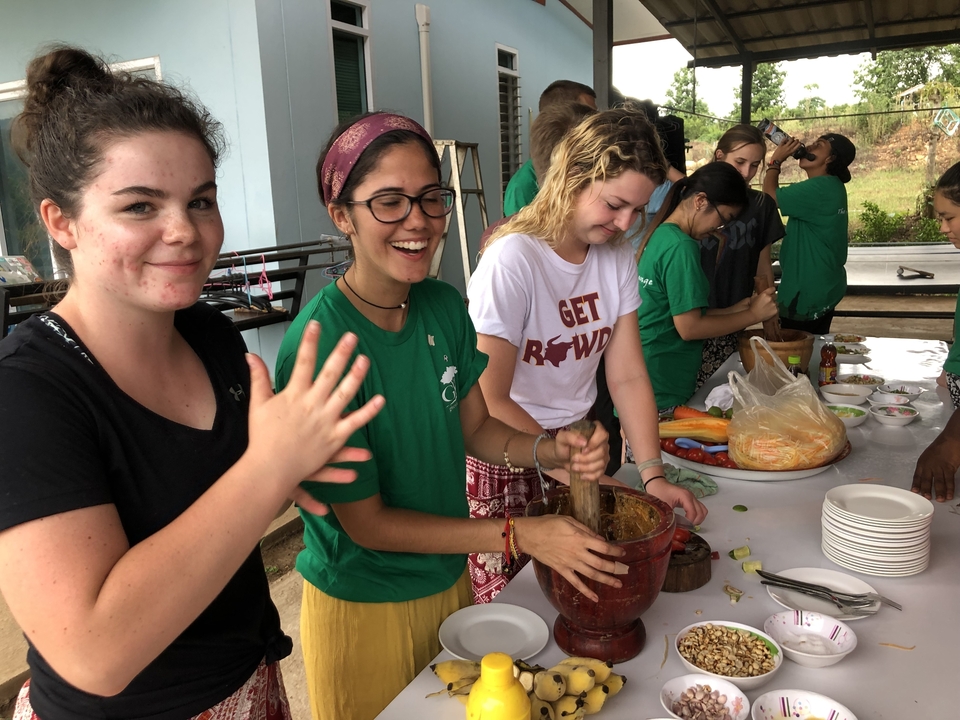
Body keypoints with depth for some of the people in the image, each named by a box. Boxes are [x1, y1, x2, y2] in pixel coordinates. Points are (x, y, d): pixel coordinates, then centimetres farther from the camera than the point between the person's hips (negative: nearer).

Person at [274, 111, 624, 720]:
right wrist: (520, 535, -25)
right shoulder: (318, 345, -28)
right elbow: (366, 522, -22)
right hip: (364, 607, -6)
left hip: (450, 578, 6)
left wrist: (555, 452, -17)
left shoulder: (445, 306, -8)